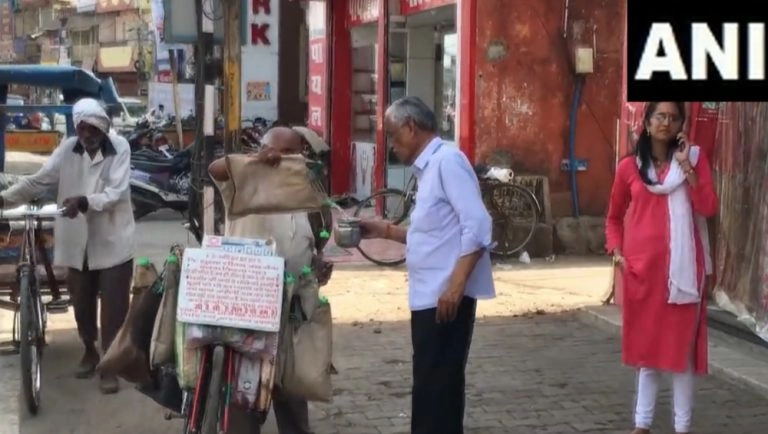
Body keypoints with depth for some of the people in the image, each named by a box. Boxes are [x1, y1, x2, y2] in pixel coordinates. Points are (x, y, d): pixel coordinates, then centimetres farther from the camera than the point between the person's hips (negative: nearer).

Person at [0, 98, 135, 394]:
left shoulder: (119, 148, -11)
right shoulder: (67, 149, 0)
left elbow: (115, 193, -19)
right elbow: (39, 181, -1)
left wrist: (84, 201, -36)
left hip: (112, 242, -4)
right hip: (77, 242, 4)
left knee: (113, 307, 1)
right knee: (81, 303, 15)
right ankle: (89, 351, 37)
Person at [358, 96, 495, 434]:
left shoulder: (447, 160, -11)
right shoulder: (429, 167, 17)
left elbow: (477, 226, -20)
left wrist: (455, 286, -25)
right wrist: (385, 230, 15)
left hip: (446, 297, -9)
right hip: (429, 296, 9)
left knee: (436, 387, -5)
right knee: (432, 384, 14)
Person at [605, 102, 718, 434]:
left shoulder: (694, 158, 3)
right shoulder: (629, 167, 5)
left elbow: (708, 208, -9)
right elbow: (614, 217, 16)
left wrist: (686, 166, -13)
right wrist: (617, 251, 1)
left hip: (681, 267, -1)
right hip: (641, 265, 2)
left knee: (681, 343, 0)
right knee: (645, 343, 9)